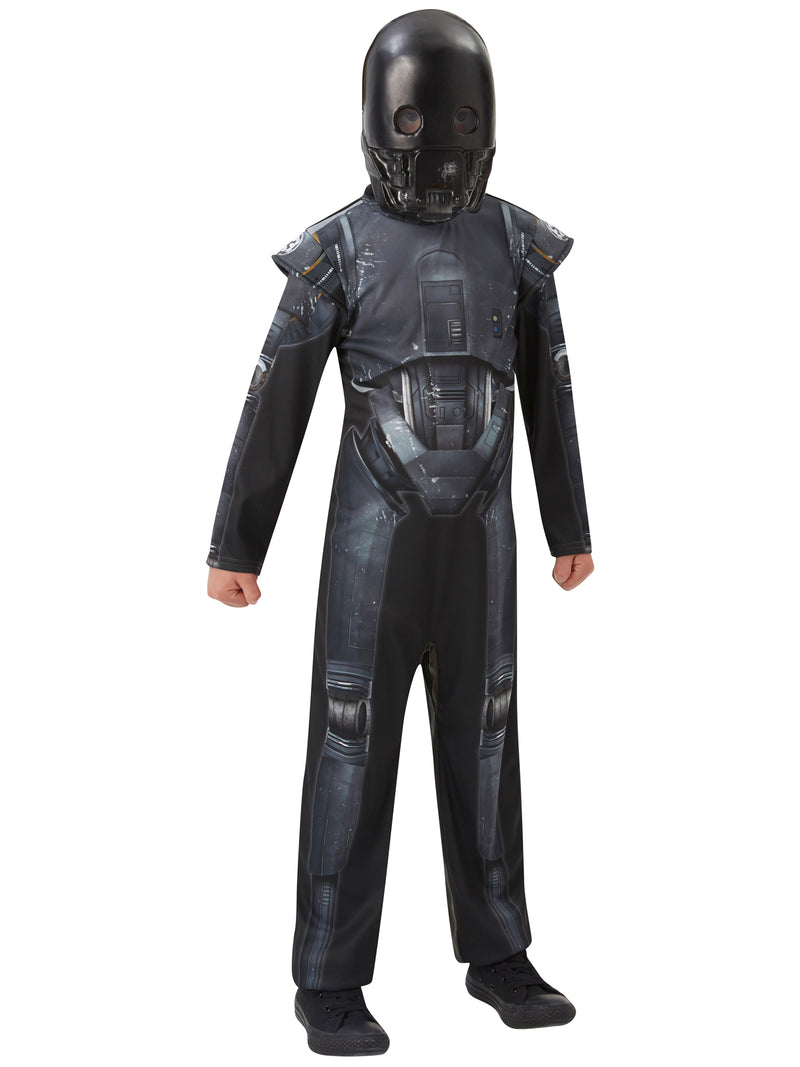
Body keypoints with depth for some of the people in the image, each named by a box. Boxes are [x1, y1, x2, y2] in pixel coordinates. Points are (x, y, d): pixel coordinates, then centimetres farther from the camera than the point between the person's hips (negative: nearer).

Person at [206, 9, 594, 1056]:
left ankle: (497, 956, 23)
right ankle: (331, 982, 10)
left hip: (478, 534, 4)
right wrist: (231, 549, -3)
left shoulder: (517, 242, 6)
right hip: (374, 530, -3)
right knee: (355, 745, -1)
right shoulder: (335, 250, -5)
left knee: (481, 739, 9)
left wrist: (572, 529, 16)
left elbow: (550, 395, 12)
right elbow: (274, 407, -3)